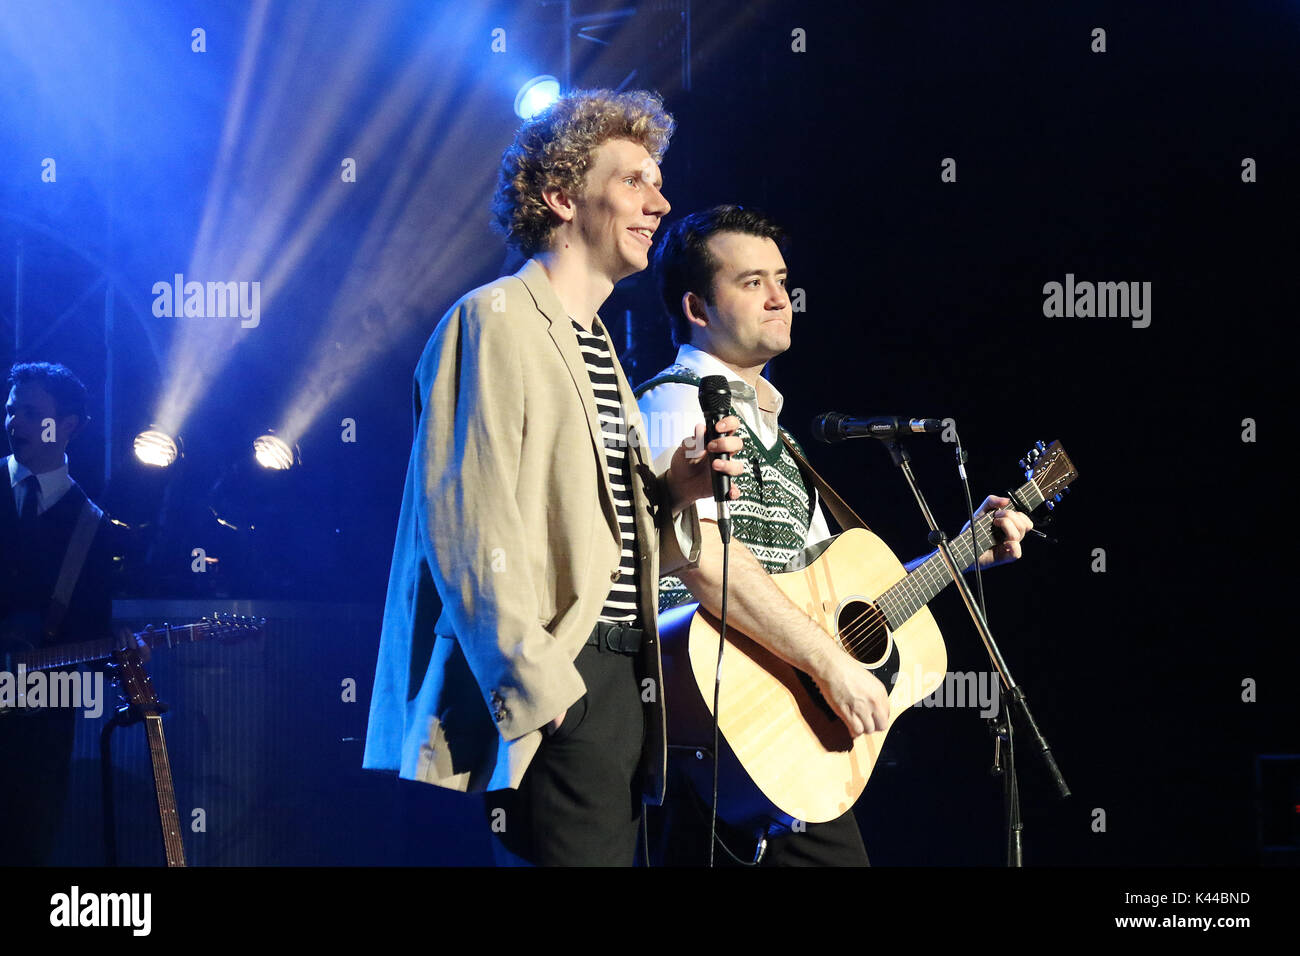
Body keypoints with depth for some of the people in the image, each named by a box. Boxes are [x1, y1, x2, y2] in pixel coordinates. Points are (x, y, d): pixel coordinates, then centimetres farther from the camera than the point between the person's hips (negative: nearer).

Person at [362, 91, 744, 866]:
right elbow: (471, 524, -17)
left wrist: (675, 492, 2)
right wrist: (535, 686, -22)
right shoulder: (495, 321, -6)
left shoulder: (599, 347, 22)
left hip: (622, 683, 9)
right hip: (551, 693, -9)